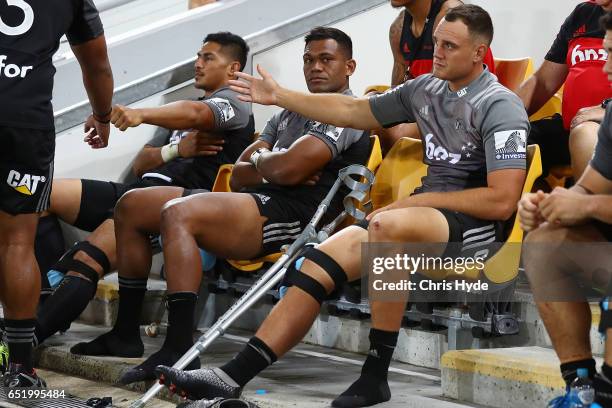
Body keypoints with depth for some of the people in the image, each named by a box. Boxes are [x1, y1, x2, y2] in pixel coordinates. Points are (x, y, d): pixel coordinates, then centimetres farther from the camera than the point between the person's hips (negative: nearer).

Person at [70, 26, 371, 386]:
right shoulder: (290, 114, 27)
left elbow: (287, 170, -17)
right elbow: (239, 176, 20)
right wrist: (269, 165, -1)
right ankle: (126, 333, 9)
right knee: (131, 206, 10)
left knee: (178, 214, -33)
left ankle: (179, 350, -37)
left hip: (292, 213, -10)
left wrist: (258, 159, 6)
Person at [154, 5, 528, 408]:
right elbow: (353, 111, 24)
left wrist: (416, 201, -15)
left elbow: (502, 200, -19)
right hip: (424, 211, 8)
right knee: (319, 263, -11)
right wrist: (280, 96, 21)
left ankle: (376, 376, -31)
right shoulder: (426, 89, 13)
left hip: (476, 224, -8)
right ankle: (233, 375, -13)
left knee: (387, 227, -38)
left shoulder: (500, 106, -10)